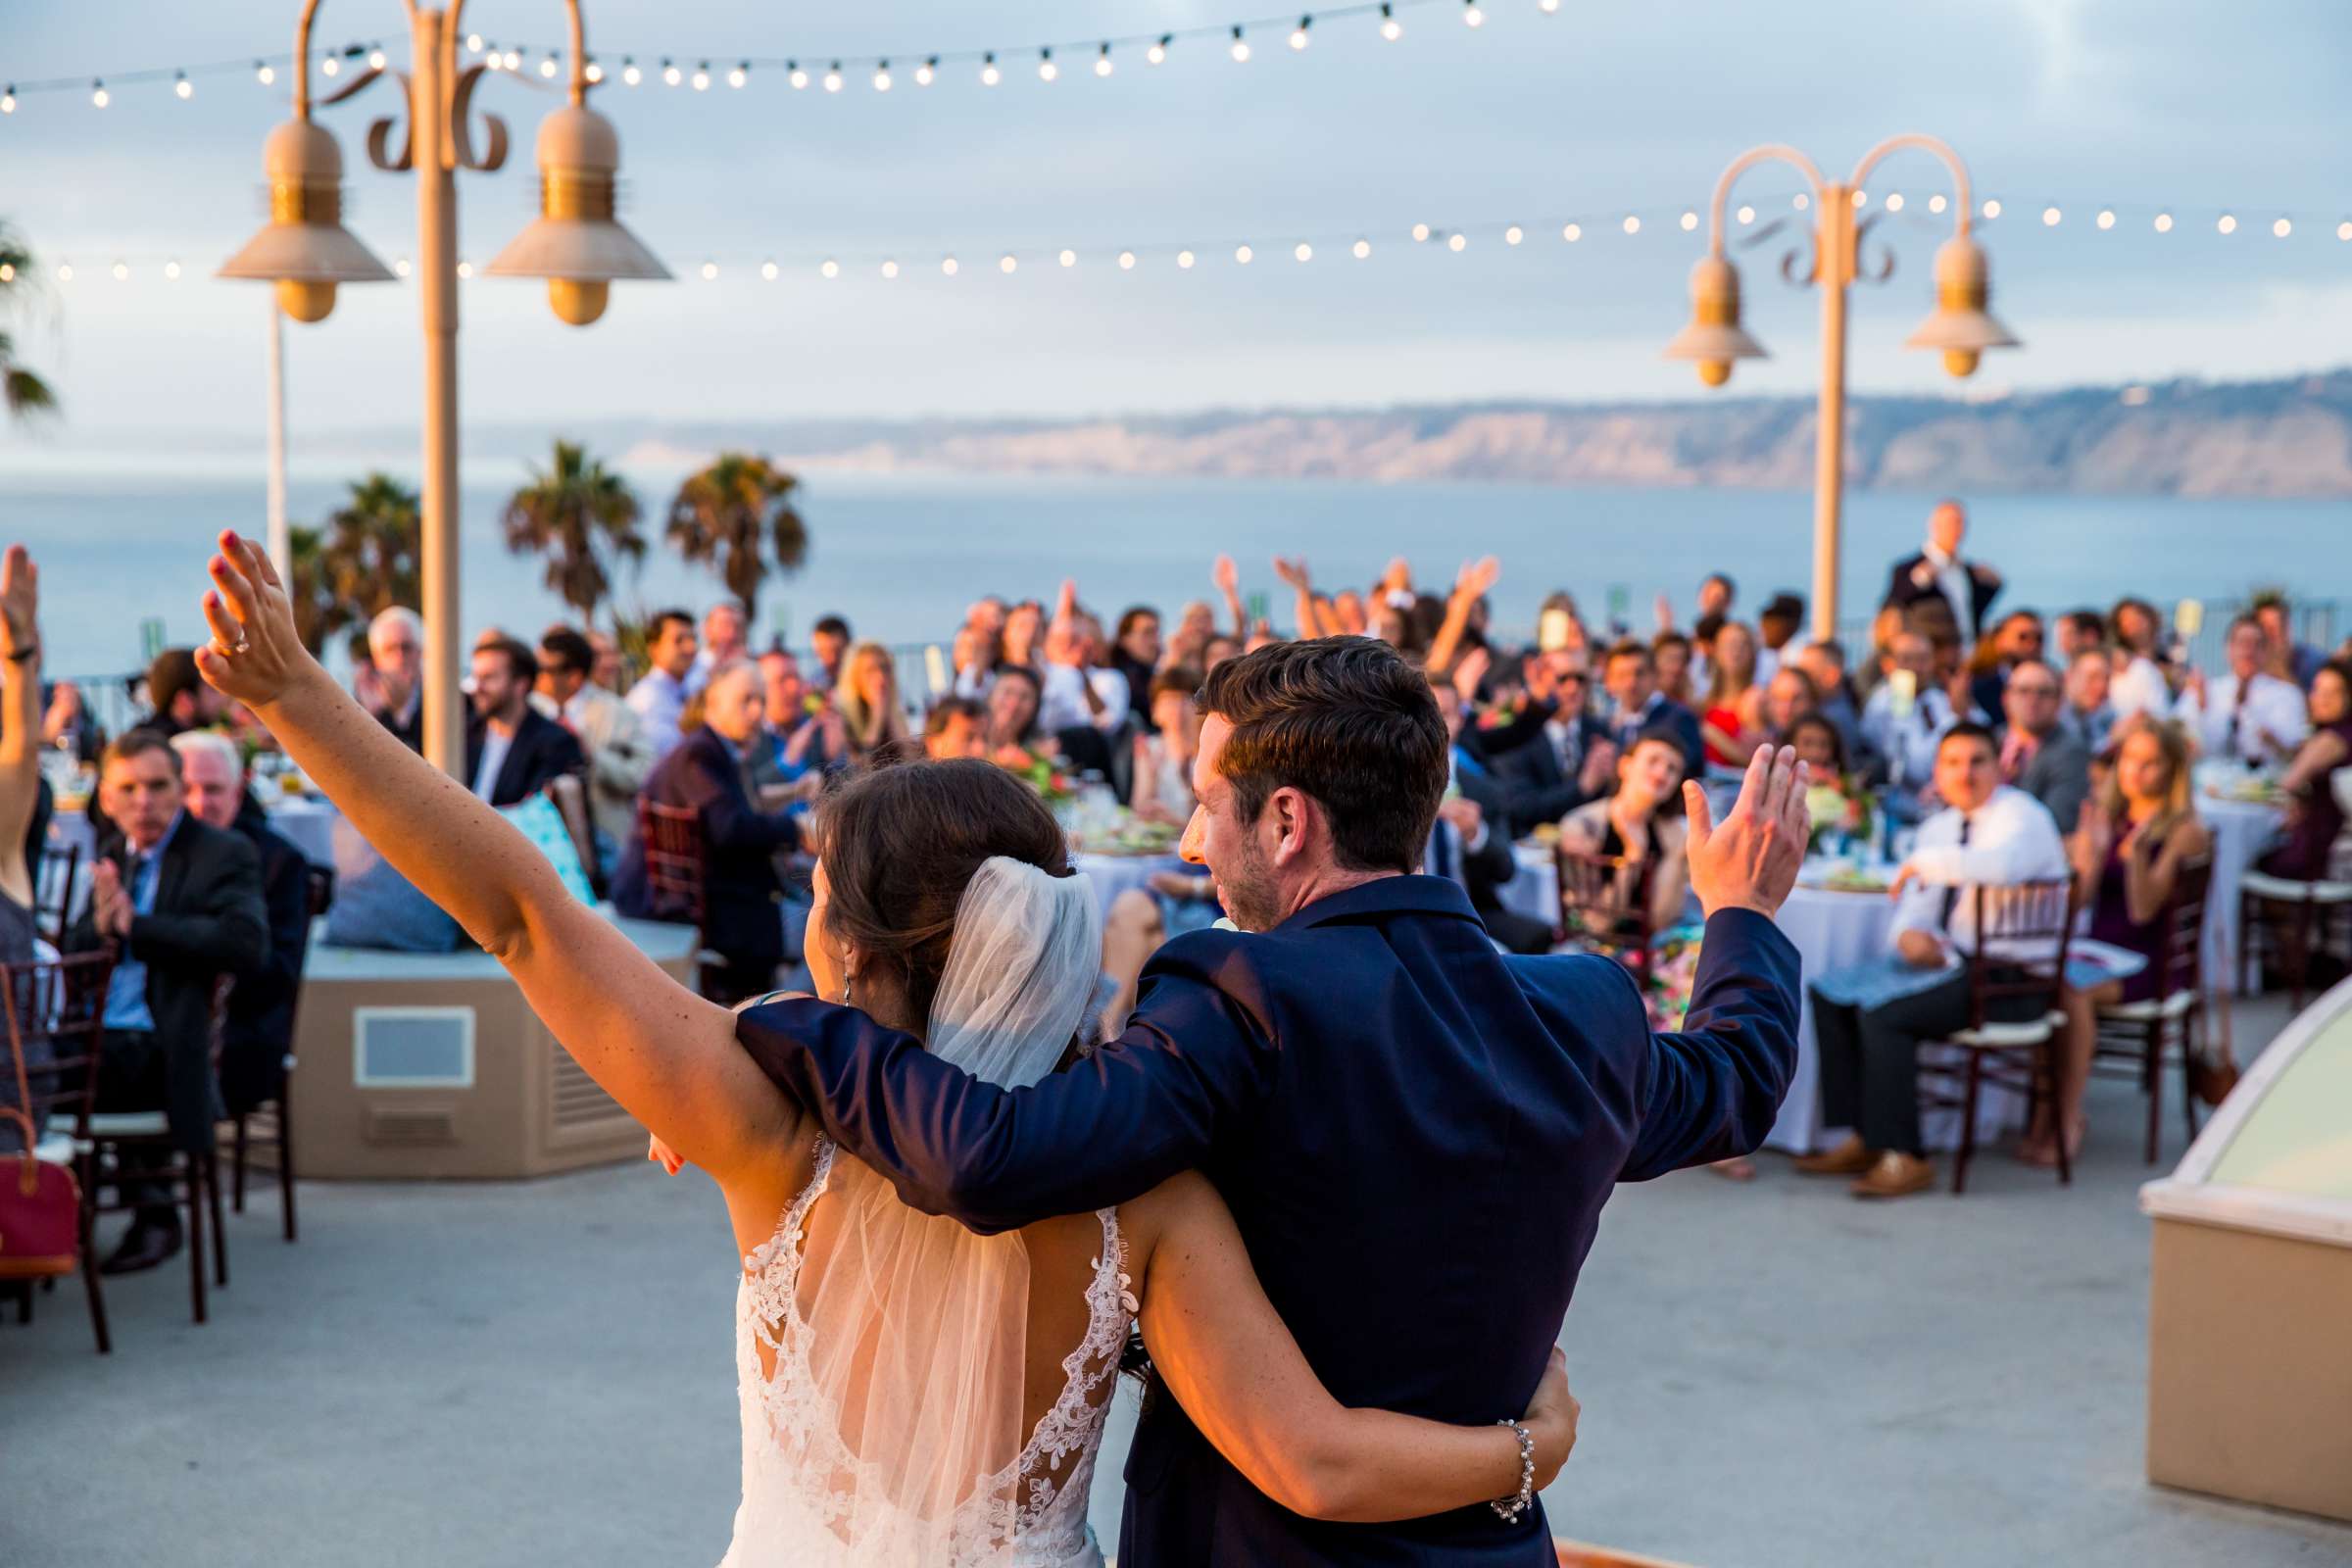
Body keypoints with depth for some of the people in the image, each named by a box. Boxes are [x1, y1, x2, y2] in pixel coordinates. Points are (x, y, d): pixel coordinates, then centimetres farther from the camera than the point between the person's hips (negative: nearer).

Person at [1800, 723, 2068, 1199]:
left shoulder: (2021, 815, -10)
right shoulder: (1939, 827, 15)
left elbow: (2002, 864, -35)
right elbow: (1915, 904, 14)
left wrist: (1923, 861, -26)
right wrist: (1909, 933, -10)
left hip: (2010, 981, -9)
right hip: (1954, 964, 9)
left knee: (1884, 1014, -26)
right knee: (1830, 995, -3)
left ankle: (1904, 1157, -18)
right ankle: (1864, 1139, -1)